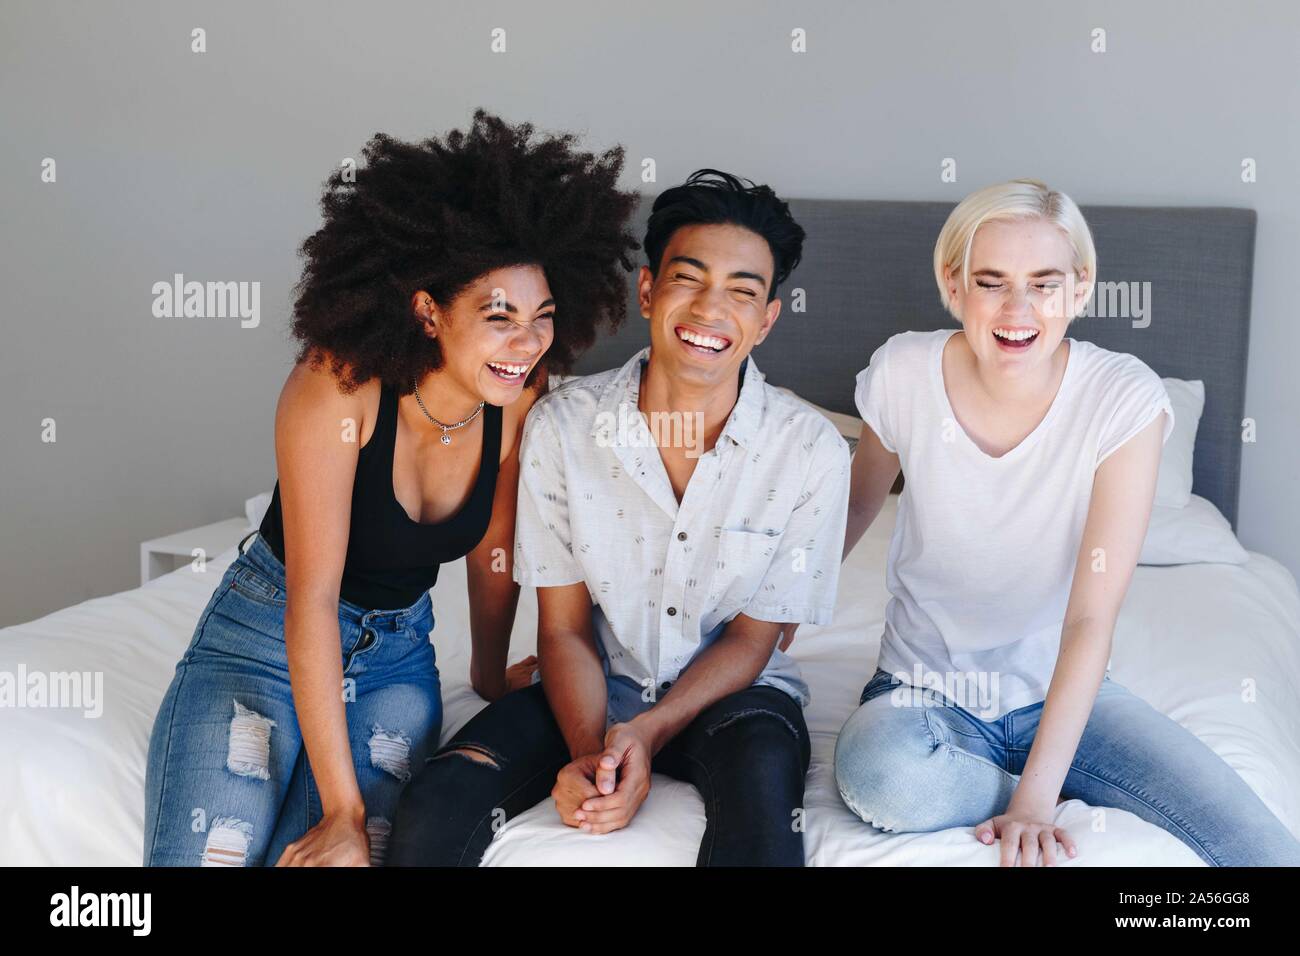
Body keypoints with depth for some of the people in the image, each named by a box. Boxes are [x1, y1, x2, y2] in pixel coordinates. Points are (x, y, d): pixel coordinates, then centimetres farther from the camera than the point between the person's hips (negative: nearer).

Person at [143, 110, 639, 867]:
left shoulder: (521, 399, -12)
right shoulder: (337, 388, -26)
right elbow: (312, 598, -27)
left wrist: (491, 674, 20)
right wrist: (342, 811, -28)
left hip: (398, 651, 3)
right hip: (267, 635, -3)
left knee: (341, 858, -21)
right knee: (207, 853, -20)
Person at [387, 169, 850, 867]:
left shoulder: (811, 450, -13)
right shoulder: (561, 425, -11)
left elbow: (751, 637, -5)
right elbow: (564, 630, -5)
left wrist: (646, 732, -20)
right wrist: (589, 752, -23)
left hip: (731, 690, 0)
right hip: (595, 685, 1)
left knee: (762, 780, -36)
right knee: (431, 814, -23)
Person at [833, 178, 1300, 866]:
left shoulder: (1125, 398, -17)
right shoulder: (904, 373, -13)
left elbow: (1091, 618, -20)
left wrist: (1035, 798, -24)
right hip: (927, 687, 3)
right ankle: (1084, 802, -11)